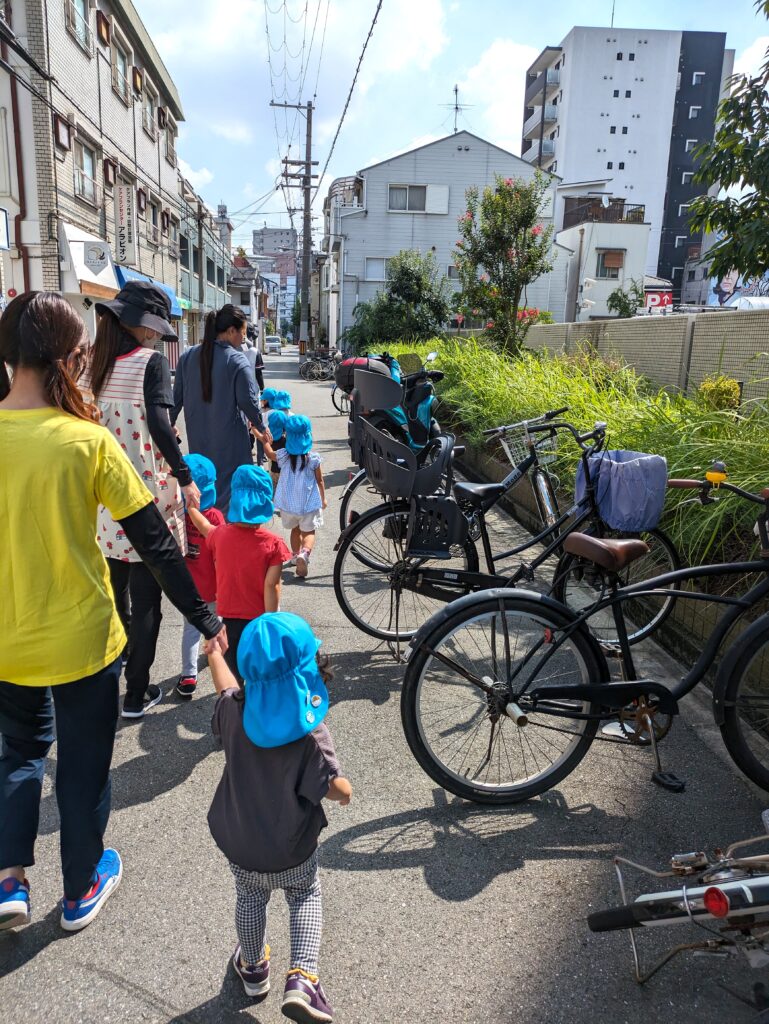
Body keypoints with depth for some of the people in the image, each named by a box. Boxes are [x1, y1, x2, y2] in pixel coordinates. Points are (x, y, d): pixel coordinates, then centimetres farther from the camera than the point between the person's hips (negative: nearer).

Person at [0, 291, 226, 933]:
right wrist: (204, 617, -7)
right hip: (81, 639, -3)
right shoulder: (88, 441, -18)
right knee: (84, 762, 18)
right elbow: (155, 543, -16)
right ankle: (82, 891, 37)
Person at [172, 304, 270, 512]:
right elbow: (248, 400, -12)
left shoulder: (188, 356, 2)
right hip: (229, 440, -5)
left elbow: (177, 396, 7)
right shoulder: (237, 360, -14)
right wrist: (259, 427, 4)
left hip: (197, 437, 5)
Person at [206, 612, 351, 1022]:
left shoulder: (234, 712, -18)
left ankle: (253, 968, 50)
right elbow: (337, 789, -25)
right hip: (292, 849, -3)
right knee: (305, 896, 26)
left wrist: (213, 651, 24)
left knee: (250, 898, 30)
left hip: (238, 842, 3)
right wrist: (345, 791, -1)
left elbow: (227, 686, 5)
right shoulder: (311, 734, -29)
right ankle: (302, 978, 12)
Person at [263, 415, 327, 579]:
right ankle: (305, 553, -21)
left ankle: (296, 554, 36)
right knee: (309, 531, 5)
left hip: (288, 503, 3)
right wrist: (323, 499, 9)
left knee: (295, 529, 24)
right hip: (309, 502, -2)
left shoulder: (283, 456, -9)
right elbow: (320, 481, -5)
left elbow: (269, 453, 13)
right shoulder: (313, 457, -13)